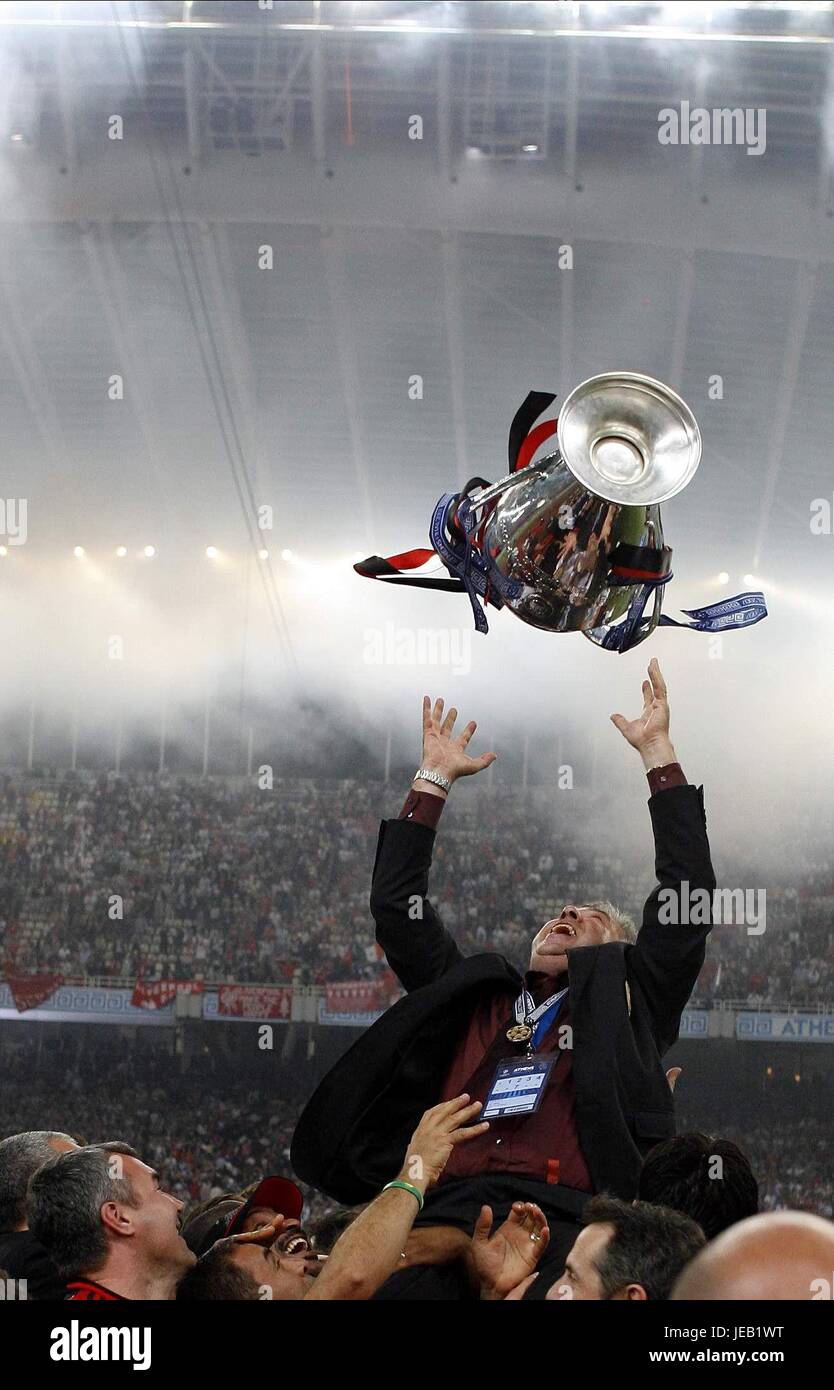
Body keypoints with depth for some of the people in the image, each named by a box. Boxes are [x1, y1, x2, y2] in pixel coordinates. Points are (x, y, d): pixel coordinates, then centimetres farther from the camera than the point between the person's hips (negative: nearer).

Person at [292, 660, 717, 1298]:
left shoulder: (627, 1000, 25)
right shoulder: (477, 998, 32)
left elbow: (688, 895, 17)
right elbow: (398, 907, 32)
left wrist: (659, 753, 20)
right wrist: (434, 778, 33)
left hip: (564, 1219, -2)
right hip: (447, 1213, 2)